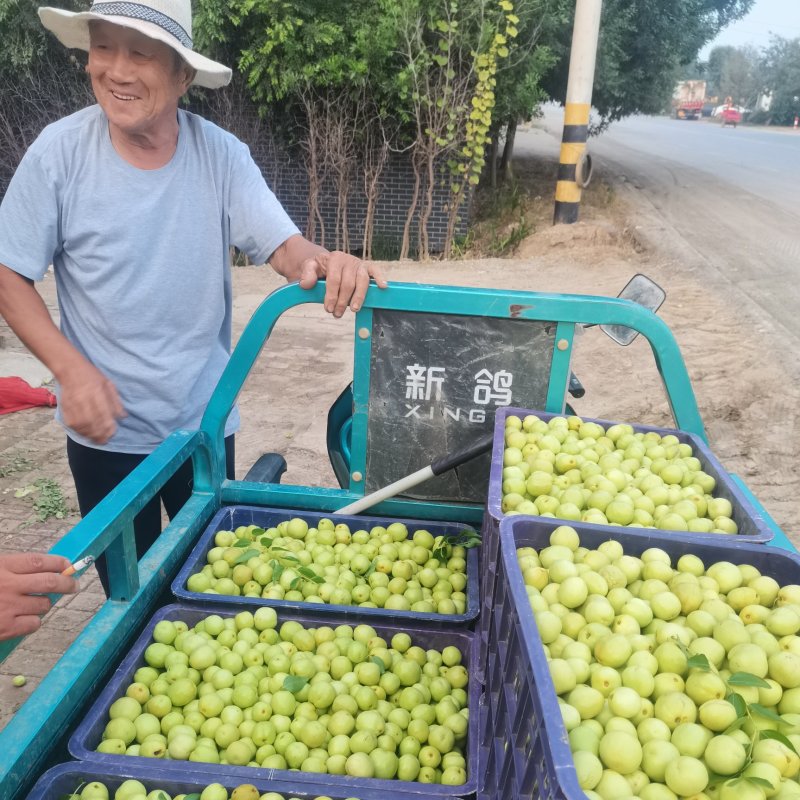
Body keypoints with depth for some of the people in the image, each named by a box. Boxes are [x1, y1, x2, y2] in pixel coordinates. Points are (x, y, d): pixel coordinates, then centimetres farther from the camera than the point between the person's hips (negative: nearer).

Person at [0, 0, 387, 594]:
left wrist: (326, 264, -41)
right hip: (104, 429, -1)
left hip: (205, 421, 1)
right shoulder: (61, 151, -13)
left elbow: (285, 247, -17)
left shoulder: (220, 154, -11)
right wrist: (71, 369, -21)